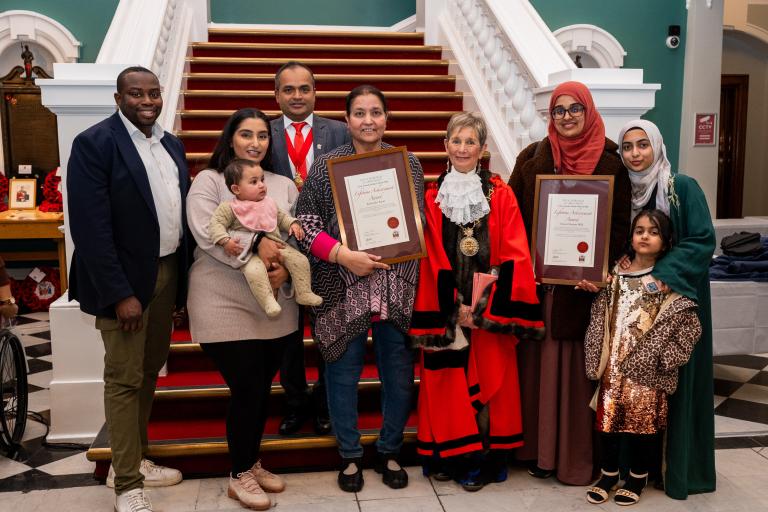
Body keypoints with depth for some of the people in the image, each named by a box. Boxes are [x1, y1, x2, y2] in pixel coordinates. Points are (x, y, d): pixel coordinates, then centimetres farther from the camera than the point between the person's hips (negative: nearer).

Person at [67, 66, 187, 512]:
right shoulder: (94, 144, -12)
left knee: (150, 371, 16)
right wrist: (120, 293, -20)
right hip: (125, 279, -7)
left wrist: (182, 275, 4)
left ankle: (133, 460, 33)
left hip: (168, 273, 7)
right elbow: (92, 227, -17)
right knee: (124, 379, 2)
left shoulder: (172, 144, 9)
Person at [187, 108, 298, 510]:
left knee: (262, 389, 12)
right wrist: (255, 248, -23)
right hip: (226, 306, -4)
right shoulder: (208, 181, 0)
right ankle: (239, 475, 18)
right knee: (246, 390, -2)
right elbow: (208, 235, -14)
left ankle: (252, 463, 32)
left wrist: (285, 267, -14)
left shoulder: (284, 185, 12)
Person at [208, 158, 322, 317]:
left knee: (300, 260, -9)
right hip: (250, 252, -5)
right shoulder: (229, 207, -1)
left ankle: (304, 294, 2)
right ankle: (268, 301, -28)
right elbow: (216, 224, -6)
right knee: (255, 271, -37)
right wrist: (226, 241, -21)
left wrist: (293, 224, 8)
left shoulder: (269, 203, 16)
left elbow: (282, 217, 27)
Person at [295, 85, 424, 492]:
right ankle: (349, 455, 28)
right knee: (344, 372, 7)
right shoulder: (326, 165, 1)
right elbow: (305, 222, -3)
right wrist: (343, 255, -15)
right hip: (345, 287, -1)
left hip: (397, 287, 2)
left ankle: (390, 452, 30)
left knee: (398, 372, 9)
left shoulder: (408, 163, 7)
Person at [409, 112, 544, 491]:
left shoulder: (501, 195, 1)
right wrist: (454, 307, -9)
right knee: (448, 382, 4)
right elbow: (431, 260, 0)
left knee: (487, 380, 4)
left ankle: (483, 459, 16)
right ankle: (449, 454, 19)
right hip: (446, 310, 1)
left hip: (490, 308, -1)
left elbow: (514, 256, -5)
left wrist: (486, 306, -13)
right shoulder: (432, 197, 4)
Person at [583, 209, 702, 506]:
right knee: (608, 416, 7)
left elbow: (690, 326, -6)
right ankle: (608, 473, 25)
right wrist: (597, 361, -2)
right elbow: (599, 318, 7)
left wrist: (662, 357, -10)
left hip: (646, 368, -2)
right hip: (613, 365, 3)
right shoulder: (616, 274, 5)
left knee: (643, 420, 6)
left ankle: (638, 477, 25)